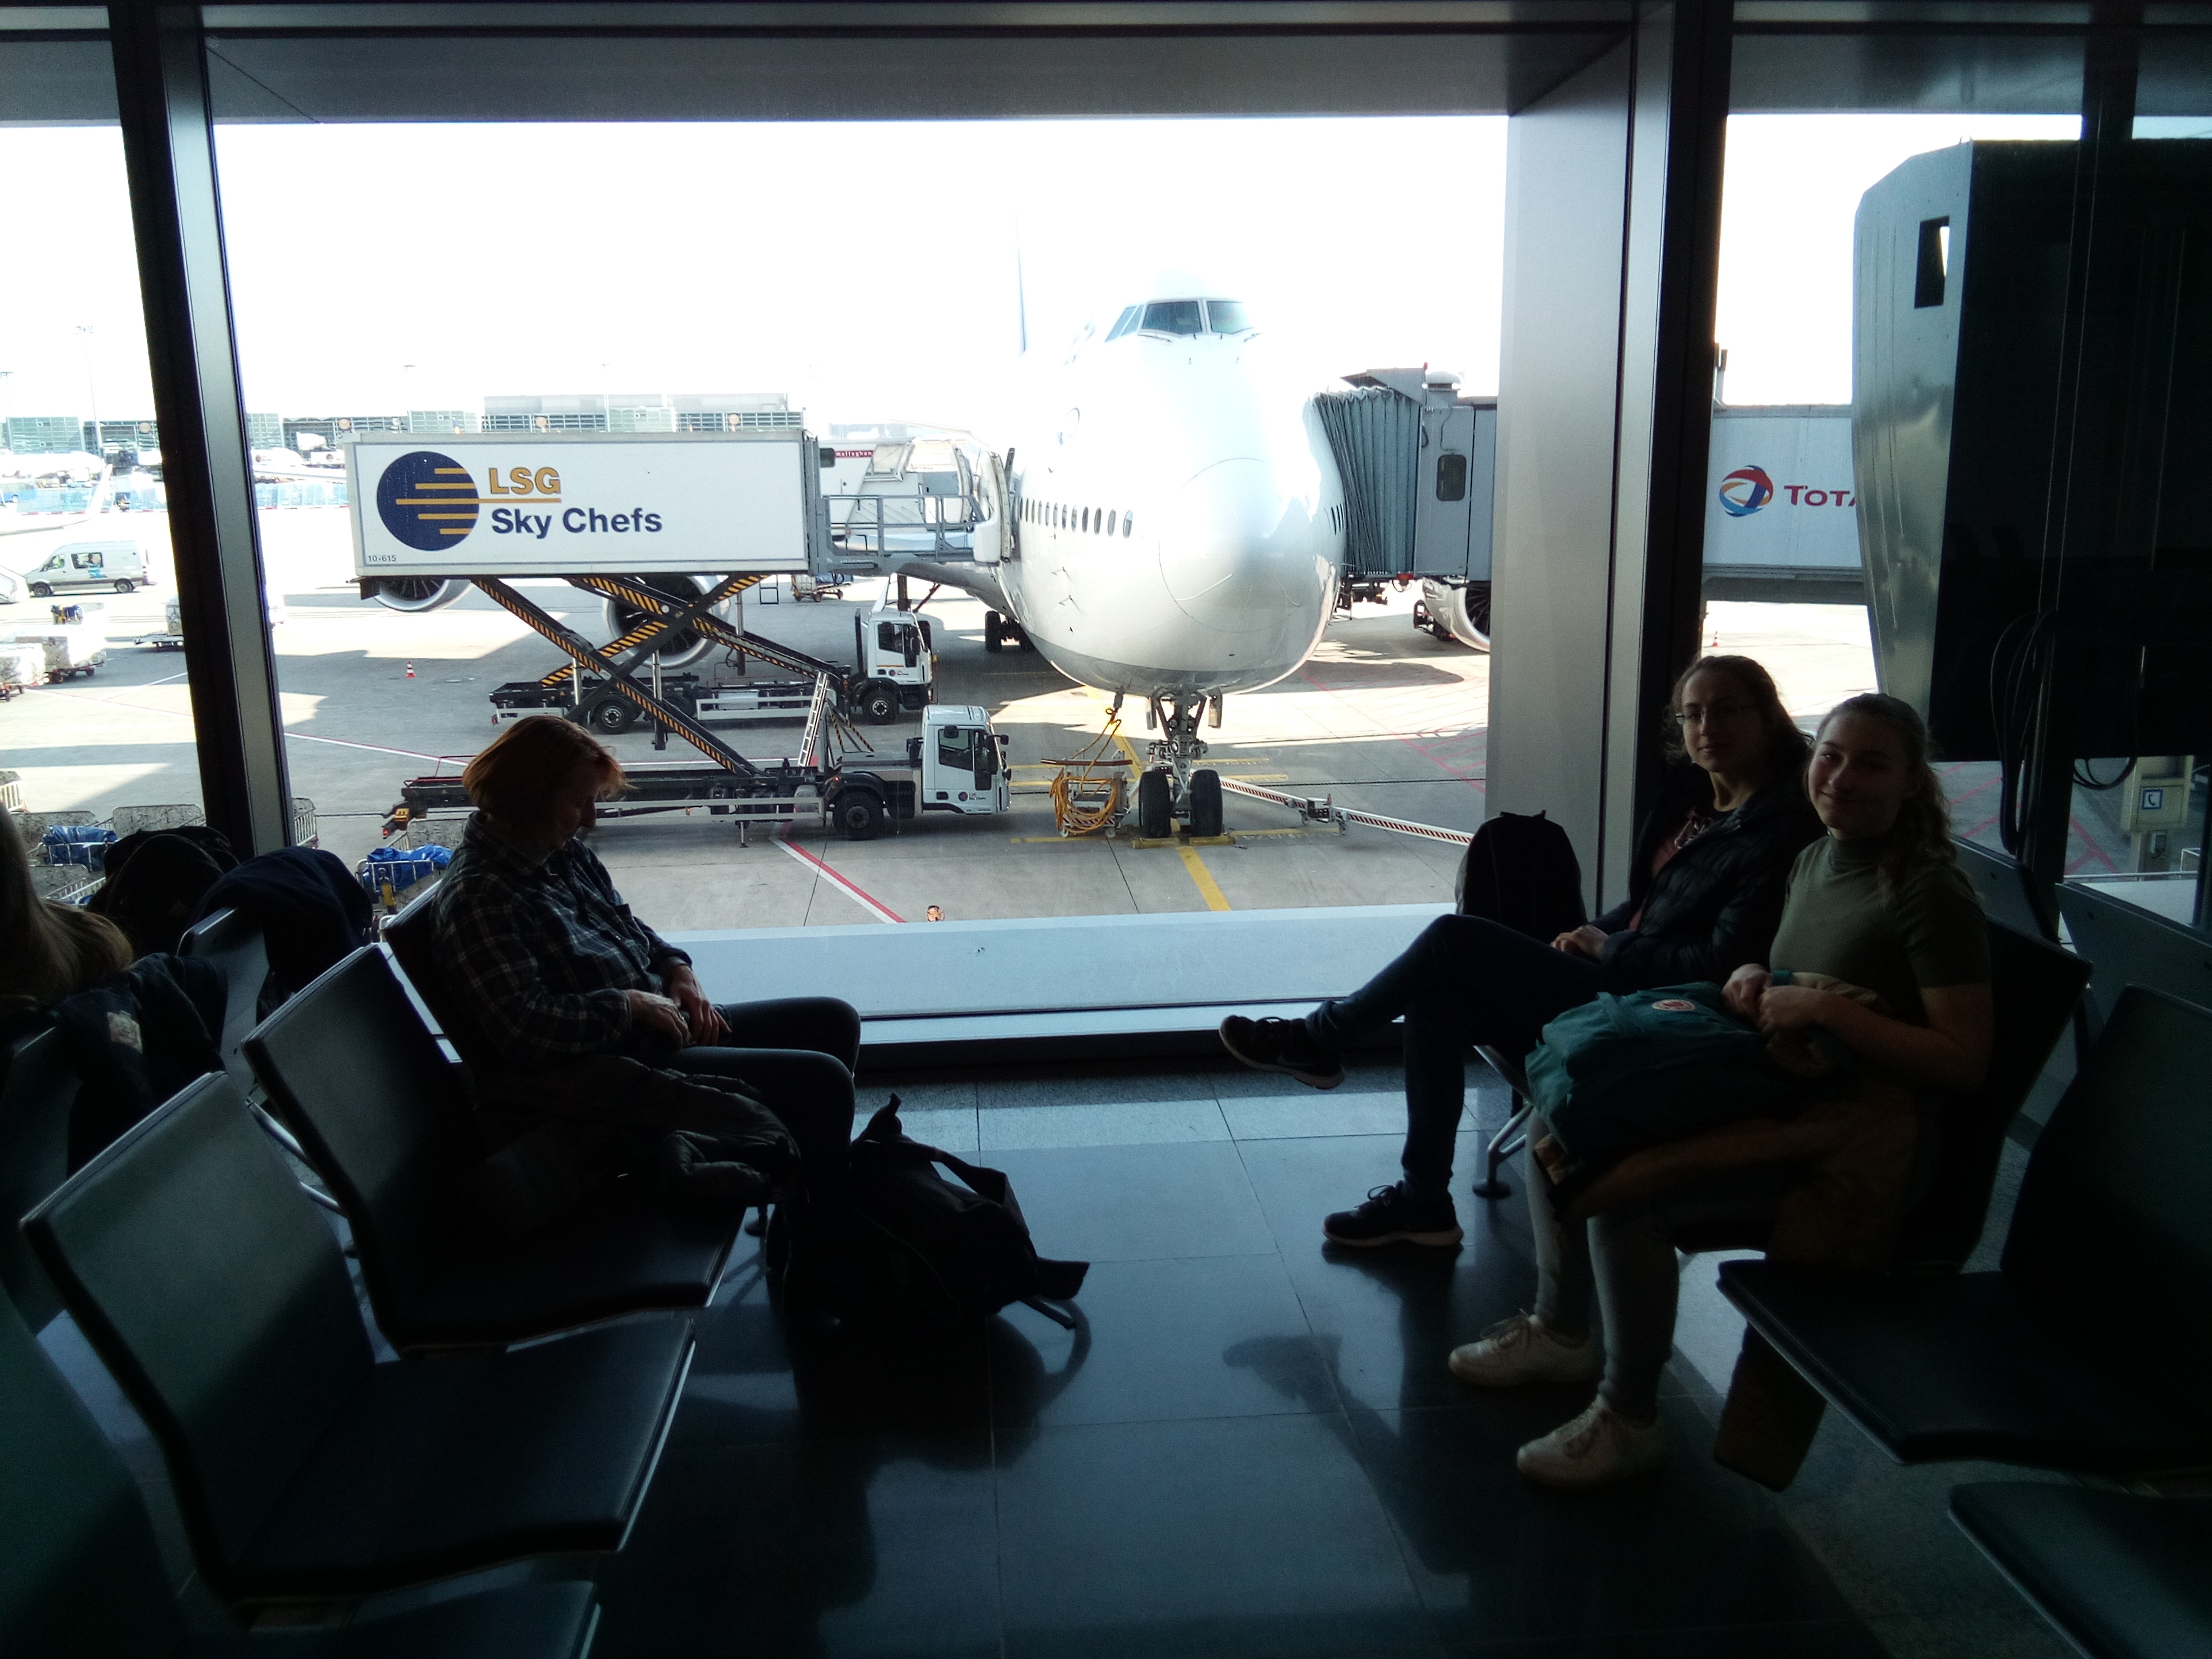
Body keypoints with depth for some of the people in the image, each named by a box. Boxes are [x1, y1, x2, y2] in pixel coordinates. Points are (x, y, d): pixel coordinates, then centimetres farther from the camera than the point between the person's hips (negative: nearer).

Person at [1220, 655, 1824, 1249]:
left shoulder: (1780, 830, -17)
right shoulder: (1692, 791, 9)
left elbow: (1722, 967, -21)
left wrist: (1609, 948, -11)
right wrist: (1597, 933, 2)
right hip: (1620, 981, 9)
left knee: (1454, 938, -14)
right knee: (1436, 1005, -7)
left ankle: (1316, 1038, 9)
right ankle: (1422, 1202, 2)